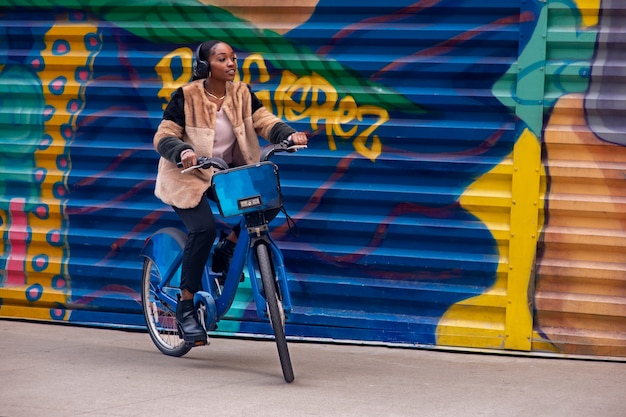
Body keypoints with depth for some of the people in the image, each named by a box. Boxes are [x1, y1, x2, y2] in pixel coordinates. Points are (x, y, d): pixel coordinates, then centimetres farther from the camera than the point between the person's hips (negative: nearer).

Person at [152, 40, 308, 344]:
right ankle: (186, 307, -13)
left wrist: (289, 134, -30)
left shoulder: (241, 94, 0)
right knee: (203, 228, -27)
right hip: (188, 175, -5)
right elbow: (163, 138, -16)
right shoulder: (186, 97, -12)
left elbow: (264, 121, -9)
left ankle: (227, 249, 5)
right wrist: (183, 151, -37)